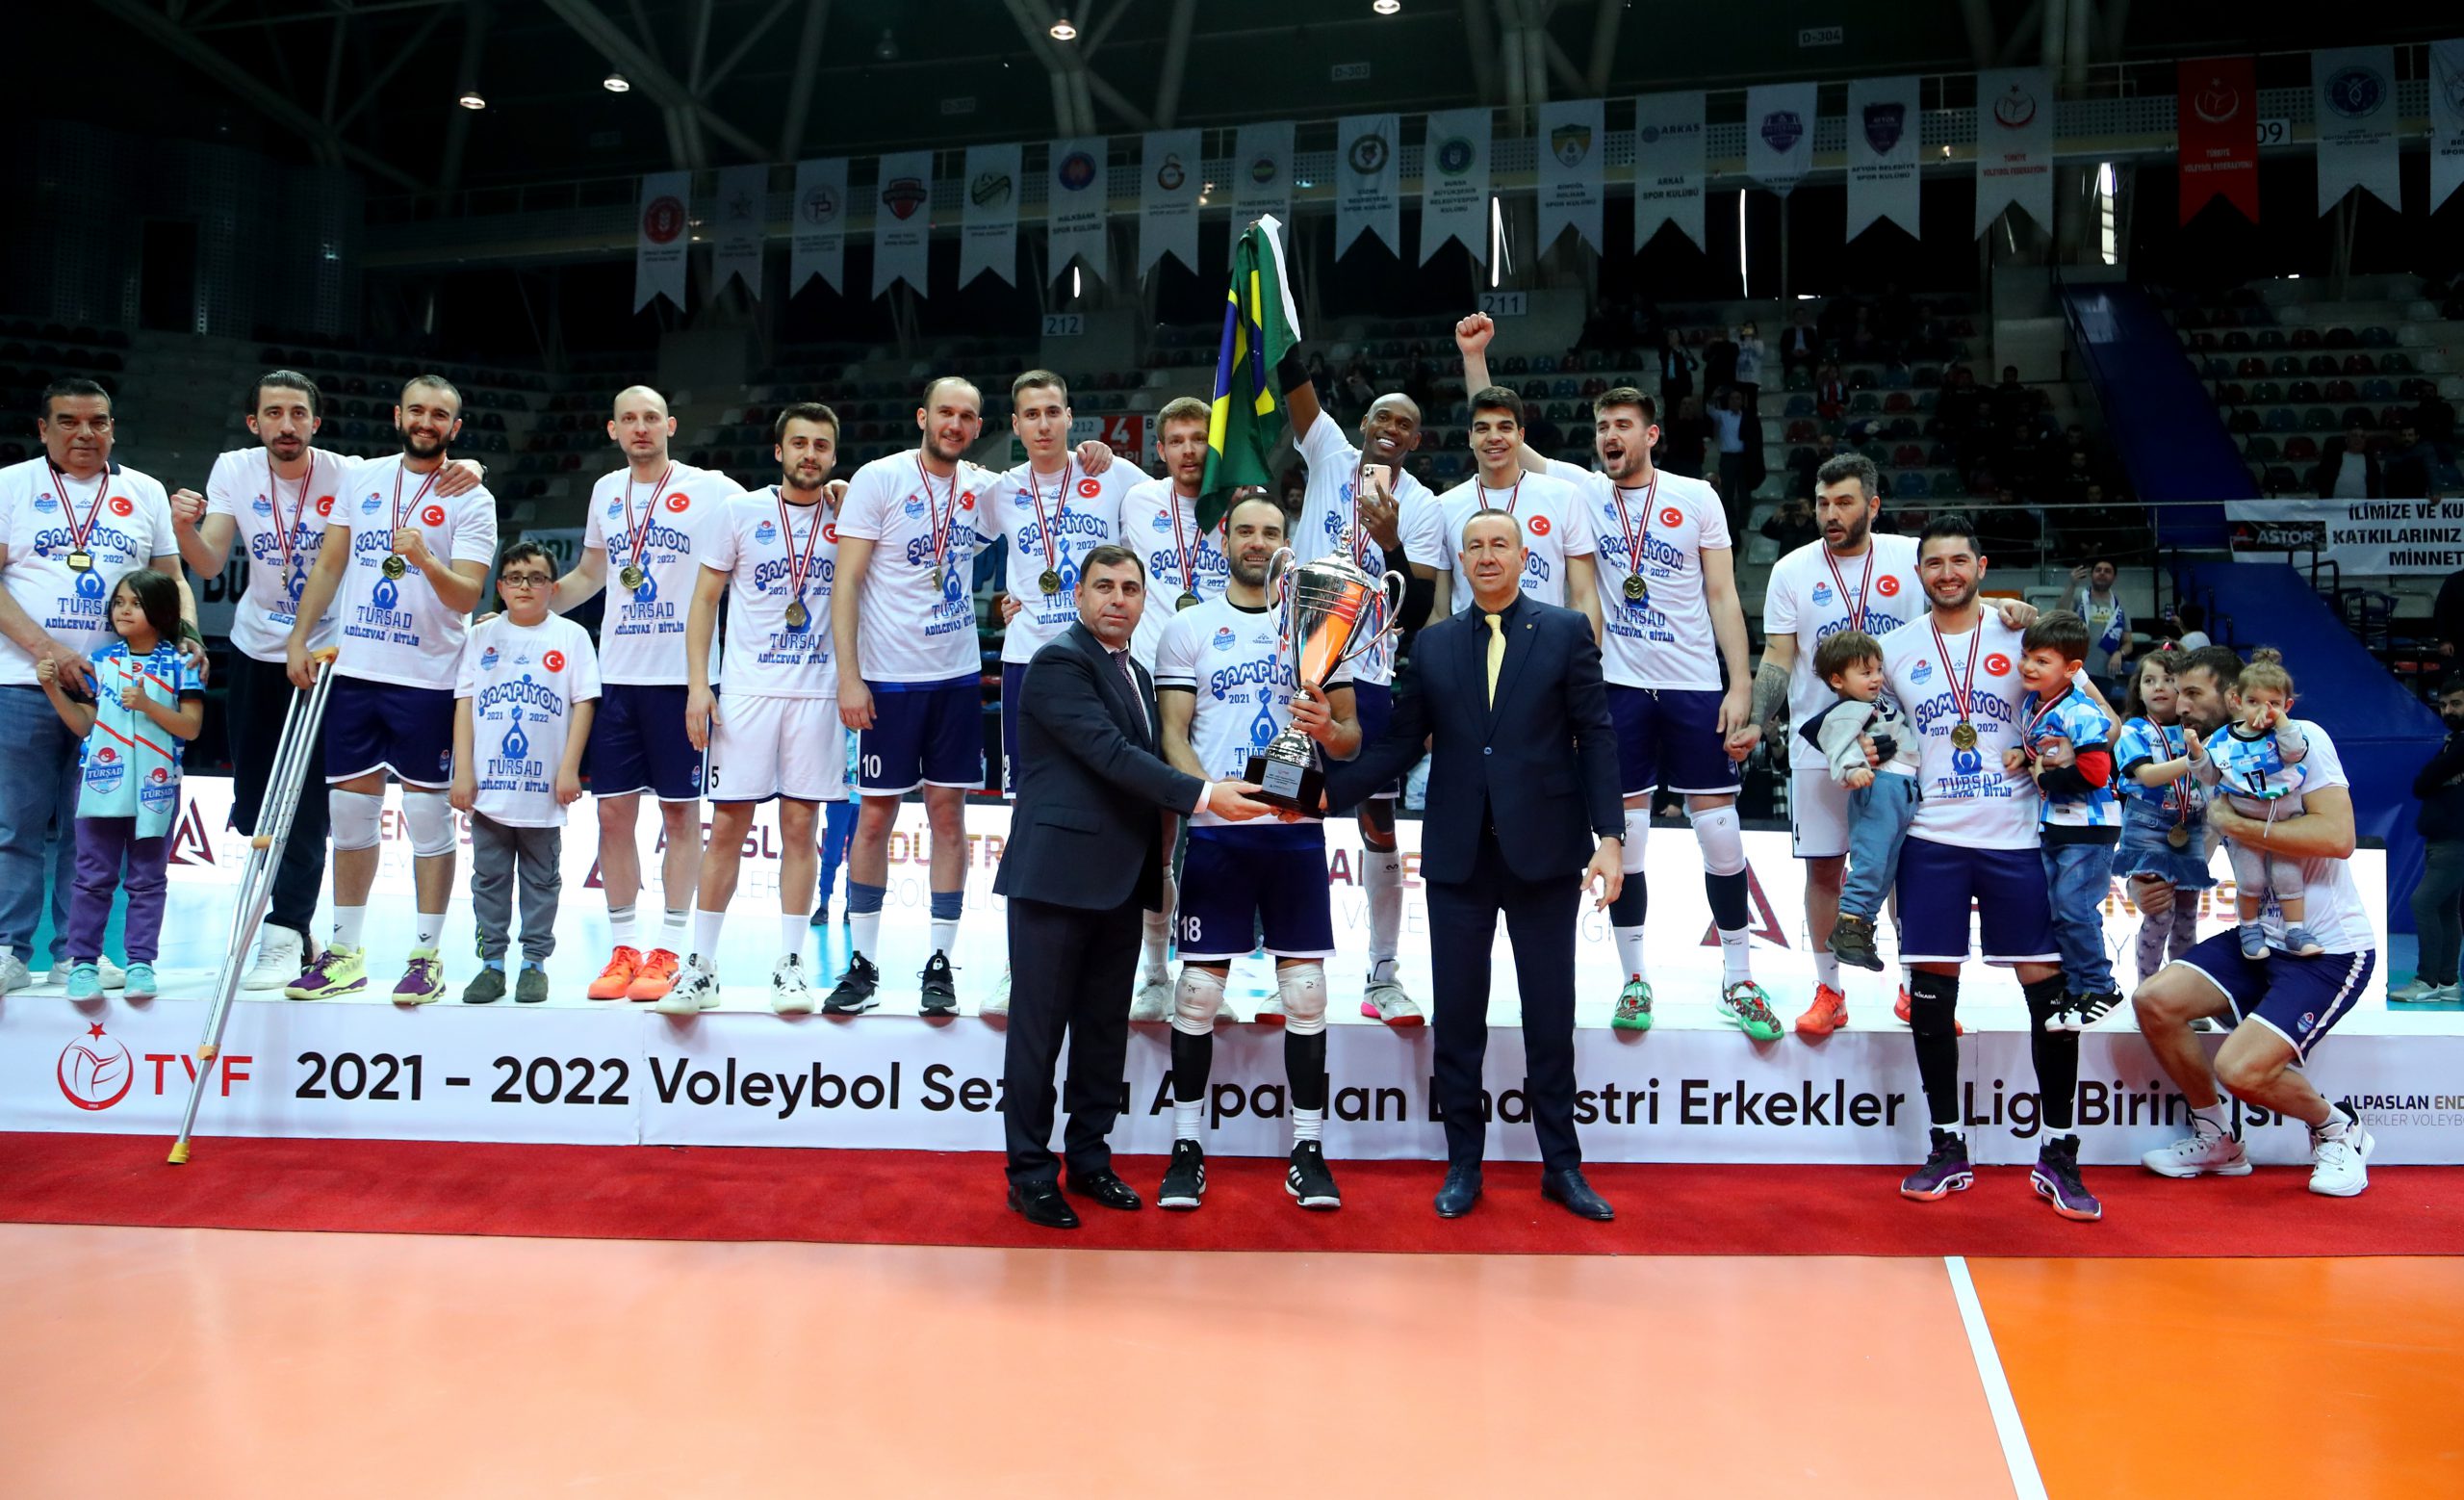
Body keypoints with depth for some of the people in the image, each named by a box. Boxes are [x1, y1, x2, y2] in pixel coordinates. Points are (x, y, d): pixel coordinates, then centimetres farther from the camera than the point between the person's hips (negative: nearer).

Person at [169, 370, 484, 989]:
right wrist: (183, 528, -31)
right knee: (251, 800, 11)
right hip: (254, 653, 4)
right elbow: (209, 564, -9)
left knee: (307, 804, -7)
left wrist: (468, 469, -36)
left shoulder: (350, 474, -13)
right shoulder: (232, 470, -4)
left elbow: (429, 478, -12)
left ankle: (285, 935, -1)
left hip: (324, 655, -4)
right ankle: (297, 913, 31)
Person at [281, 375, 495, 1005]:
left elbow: (467, 596, -11)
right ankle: (345, 953, 19)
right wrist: (299, 637, 6)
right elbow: (329, 564, 13)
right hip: (353, 669, 4)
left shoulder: (472, 500, -2)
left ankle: (426, 955, 8)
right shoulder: (363, 479, 11)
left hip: (427, 678, -4)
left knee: (428, 816, 0)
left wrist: (426, 561, -29)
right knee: (349, 812, 9)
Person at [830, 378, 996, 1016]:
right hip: (888, 678, -3)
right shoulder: (879, 479, -6)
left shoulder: (982, 487, 6)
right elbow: (846, 582, -8)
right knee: (875, 817, 3)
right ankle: (862, 964, 14)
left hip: (958, 677, 3)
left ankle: (941, 963, 13)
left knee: (948, 813, 5)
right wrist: (848, 676, -15)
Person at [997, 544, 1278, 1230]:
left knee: (1105, 1028, 13)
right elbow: (1111, 754, -19)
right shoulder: (1059, 661, -9)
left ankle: (1088, 1159, 25)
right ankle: (1030, 1172, 9)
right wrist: (1203, 795, -23)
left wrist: (1161, 847, 11)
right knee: (1040, 1027, 0)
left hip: (1120, 881, 8)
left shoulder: (1137, 673, 18)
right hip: (1058, 874, -8)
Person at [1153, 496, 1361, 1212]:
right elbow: (1174, 734, 0)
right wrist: (1210, 791, -19)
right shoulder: (1188, 628, 8)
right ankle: (1187, 1146, 11)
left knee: (1306, 990, 1)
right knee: (1198, 987, 0)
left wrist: (1329, 729, -14)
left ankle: (1308, 1149, 9)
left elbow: (1352, 737, 10)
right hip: (1214, 831, -1)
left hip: (1296, 829, 1)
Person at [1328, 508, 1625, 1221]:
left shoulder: (1566, 632, 2)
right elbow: (1401, 742, 6)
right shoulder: (1433, 644, 8)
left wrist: (1609, 836, -10)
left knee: (1550, 1015, 7)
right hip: (1458, 854, 2)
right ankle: (1463, 1165, 20)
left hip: (1544, 849, -2)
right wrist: (1328, 791, -6)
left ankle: (1561, 1165, 20)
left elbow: (1595, 735, -2)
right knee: (1458, 1015, 7)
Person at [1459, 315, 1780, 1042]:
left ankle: (1738, 980, 15)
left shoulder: (1696, 498, 2)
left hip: (1696, 687, 0)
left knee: (1720, 830, 2)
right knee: (1623, 832, 4)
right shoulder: (1581, 489, 4)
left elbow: (1722, 597, 0)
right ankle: (1634, 978, 16)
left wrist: (1741, 689, -8)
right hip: (1620, 686, 1)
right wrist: (1473, 354, -7)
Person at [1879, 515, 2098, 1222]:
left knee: (2049, 987, -2)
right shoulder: (1894, 648, 8)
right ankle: (1947, 1149, 16)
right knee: (1930, 991, 2)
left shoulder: (2022, 636, 3)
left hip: (2016, 840, -1)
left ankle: (2058, 1156, 11)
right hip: (1932, 841, 1)